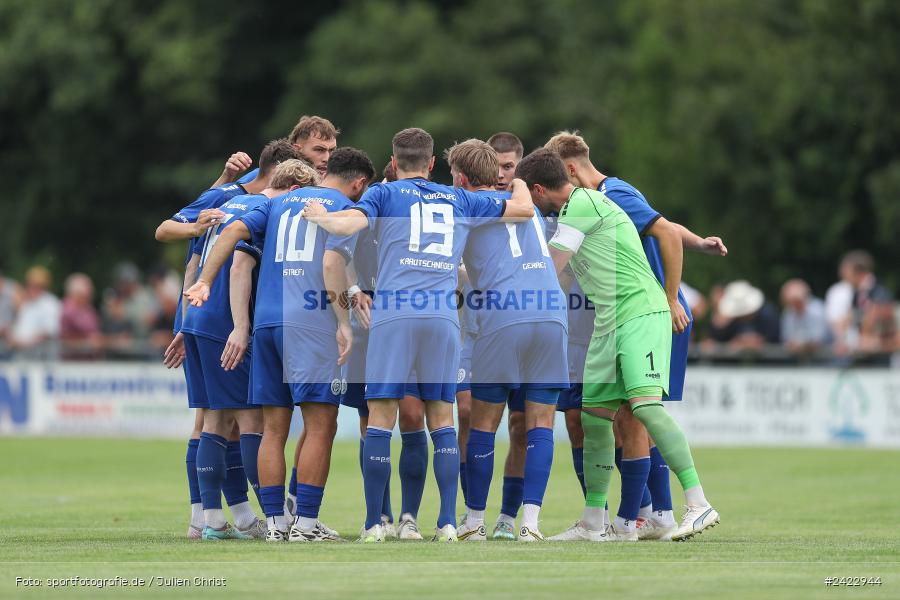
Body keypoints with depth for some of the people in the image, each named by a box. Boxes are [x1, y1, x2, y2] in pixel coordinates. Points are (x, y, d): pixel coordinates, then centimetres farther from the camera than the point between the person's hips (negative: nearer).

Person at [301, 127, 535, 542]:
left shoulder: (385, 194, 10)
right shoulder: (459, 200, 19)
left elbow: (347, 225, -8)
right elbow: (523, 209, 27)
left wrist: (319, 216, 13)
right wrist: (518, 178, 48)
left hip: (393, 316, -2)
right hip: (443, 318, 2)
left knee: (380, 419, 0)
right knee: (442, 419, 8)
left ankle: (373, 524, -3)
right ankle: (448, 523, 0)